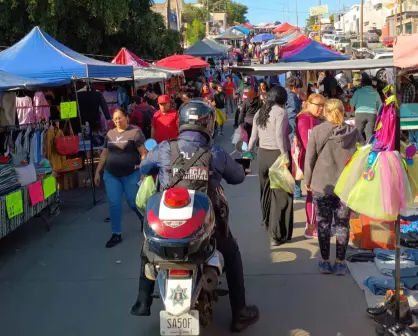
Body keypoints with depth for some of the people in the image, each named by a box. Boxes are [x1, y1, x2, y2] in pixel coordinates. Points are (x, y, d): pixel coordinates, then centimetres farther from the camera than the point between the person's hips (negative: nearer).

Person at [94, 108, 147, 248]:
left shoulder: (135, 132, -7)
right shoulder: (110, 134, 11)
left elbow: (144, 153, -12)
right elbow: (104, 154, 16)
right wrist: (97, 172, 14)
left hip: (131, 175, -5)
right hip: (111, 175, 5)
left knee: (134, 202, 4)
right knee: (114, 204, 3)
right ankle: (116, 234, 12)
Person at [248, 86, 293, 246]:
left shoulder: (260, 112, 9)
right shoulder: (281, 112, -11)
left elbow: (254, 135, 9)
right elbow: (279, 135, -22)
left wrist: (249, 150, 22)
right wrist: (285, 154, -21)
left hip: (263, 154, 7)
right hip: (277, 154, -7)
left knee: (266, 190, 23)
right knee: (281, 194, -1)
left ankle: (268, 223, 44)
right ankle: (277, 235, 0)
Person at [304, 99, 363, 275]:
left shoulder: (317, 131, -7)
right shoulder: (353, 132, -3)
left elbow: (309, 158, -4)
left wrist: (308, 180, 8)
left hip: (321, 185, -1)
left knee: (323, 224, 10)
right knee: (342, 224, 11)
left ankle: (325, 262, 17)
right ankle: (340, 262, 16)